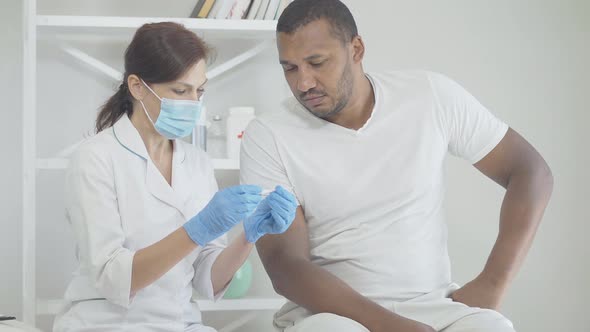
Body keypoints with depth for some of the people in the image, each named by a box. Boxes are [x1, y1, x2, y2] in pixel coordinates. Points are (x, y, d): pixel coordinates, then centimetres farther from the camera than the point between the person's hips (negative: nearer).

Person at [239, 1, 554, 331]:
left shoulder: (431, 95, -2)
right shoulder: (267, 137, -7)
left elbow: (531, 172, 4)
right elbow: (284, 265, -14)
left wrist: (491, 286, -7)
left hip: (430, 304, 1)